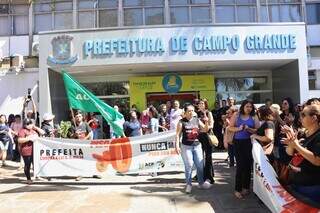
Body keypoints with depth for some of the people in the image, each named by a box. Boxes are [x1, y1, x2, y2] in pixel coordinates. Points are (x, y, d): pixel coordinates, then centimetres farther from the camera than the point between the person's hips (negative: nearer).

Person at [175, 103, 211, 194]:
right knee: (189, 166, -1)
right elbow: (178, 135, -6)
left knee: (200, 165, 8)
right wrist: (177, 146, -14)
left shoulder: (197, 120, 5)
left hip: (197, 146, 4)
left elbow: (205, 129, 6)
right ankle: (189, 184, 13)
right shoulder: (181, 122, -5)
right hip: (186, 147, -3)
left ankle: (201, 182, 24)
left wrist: (206, 122, -13)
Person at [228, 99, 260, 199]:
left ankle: (245, 187, 23)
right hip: (238, 142, -1)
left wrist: (249, 129, -16)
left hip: (249, 143, 1)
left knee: (248, 165, 6)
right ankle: (238, 189, 6)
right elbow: (230, 127, 2)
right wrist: (238, 128, -14)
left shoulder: (254, 117, 4)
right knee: (240, 165, -4)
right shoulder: (236, 115, 4)